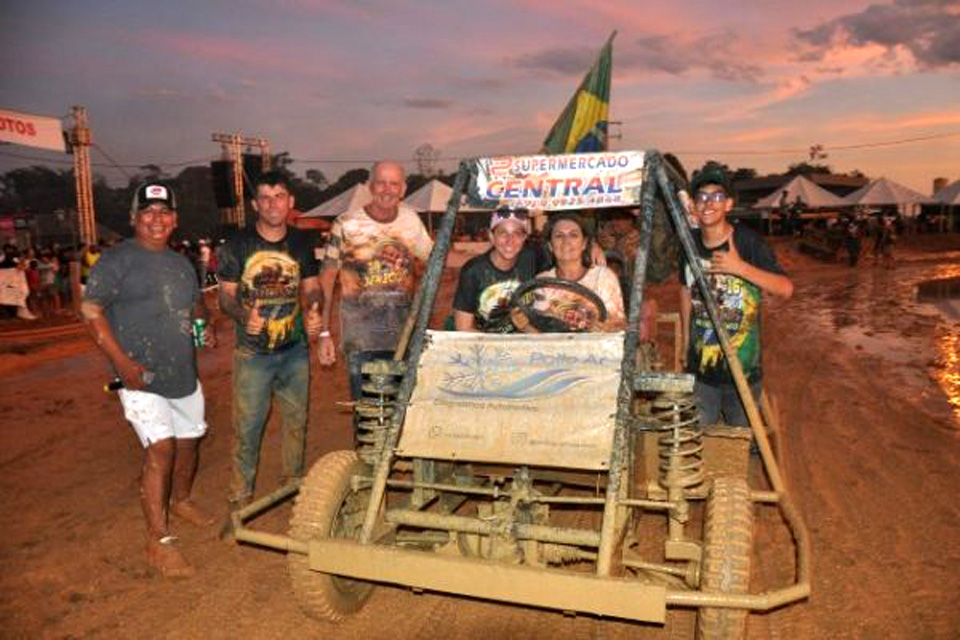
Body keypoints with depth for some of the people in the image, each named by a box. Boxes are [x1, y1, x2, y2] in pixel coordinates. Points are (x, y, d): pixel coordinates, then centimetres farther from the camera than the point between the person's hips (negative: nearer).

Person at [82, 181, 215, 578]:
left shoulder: (181, 263, 15)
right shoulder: (117, 260, -6)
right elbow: (91, 311, -11)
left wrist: (205, 324, 5)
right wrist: (122, 361, -20)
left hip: (184, 374, 7)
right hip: (143, 378, -7)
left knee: (188, 441, 15)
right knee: (161, 447, -16)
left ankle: (181, 500, 41)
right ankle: (159, 541, -7)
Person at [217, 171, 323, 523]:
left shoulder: (301, 242, 3)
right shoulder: (238, 244, -5)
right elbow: (225, 295, -2)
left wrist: (313, 311, -13)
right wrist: (243, 315, -23)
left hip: (295, 350, 3)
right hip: (252, 353, -3)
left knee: (296, 420, 15)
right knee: (246, 427, 1)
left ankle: (294, 482, 35)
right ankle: (240, 500, 15)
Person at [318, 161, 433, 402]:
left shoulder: (411, 219, 3)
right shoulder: (346, 225, -7)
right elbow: (327, 278, -5)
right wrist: (324, 333, -8)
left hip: (405, 336, 3)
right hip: (360, 339, -3)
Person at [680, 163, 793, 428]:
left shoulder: (748, 242, -12)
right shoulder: (690, 243, -1)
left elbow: (786, 288, -15)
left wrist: (741, 267, -27)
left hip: (743, 368, -3)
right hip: (700, 368, 3)